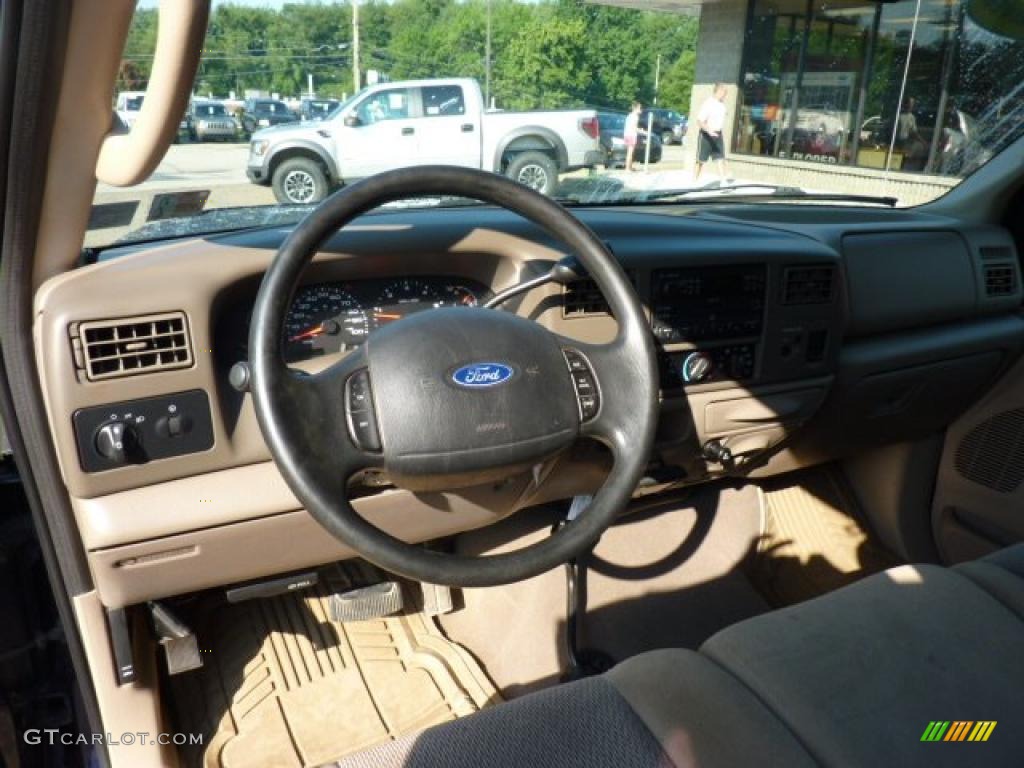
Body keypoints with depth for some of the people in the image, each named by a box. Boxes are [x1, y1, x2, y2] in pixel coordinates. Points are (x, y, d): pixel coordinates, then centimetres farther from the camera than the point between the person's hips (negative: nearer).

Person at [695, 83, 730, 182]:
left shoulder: (722, 103, 7)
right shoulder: (708, 103, -16)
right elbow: (699, 121, -23)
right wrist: (708, 130, -38)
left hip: (717, 135, 7)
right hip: (706, 135, -6)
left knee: (721, 159, -2)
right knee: (701, 161, 2)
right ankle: (694, 181, 13)